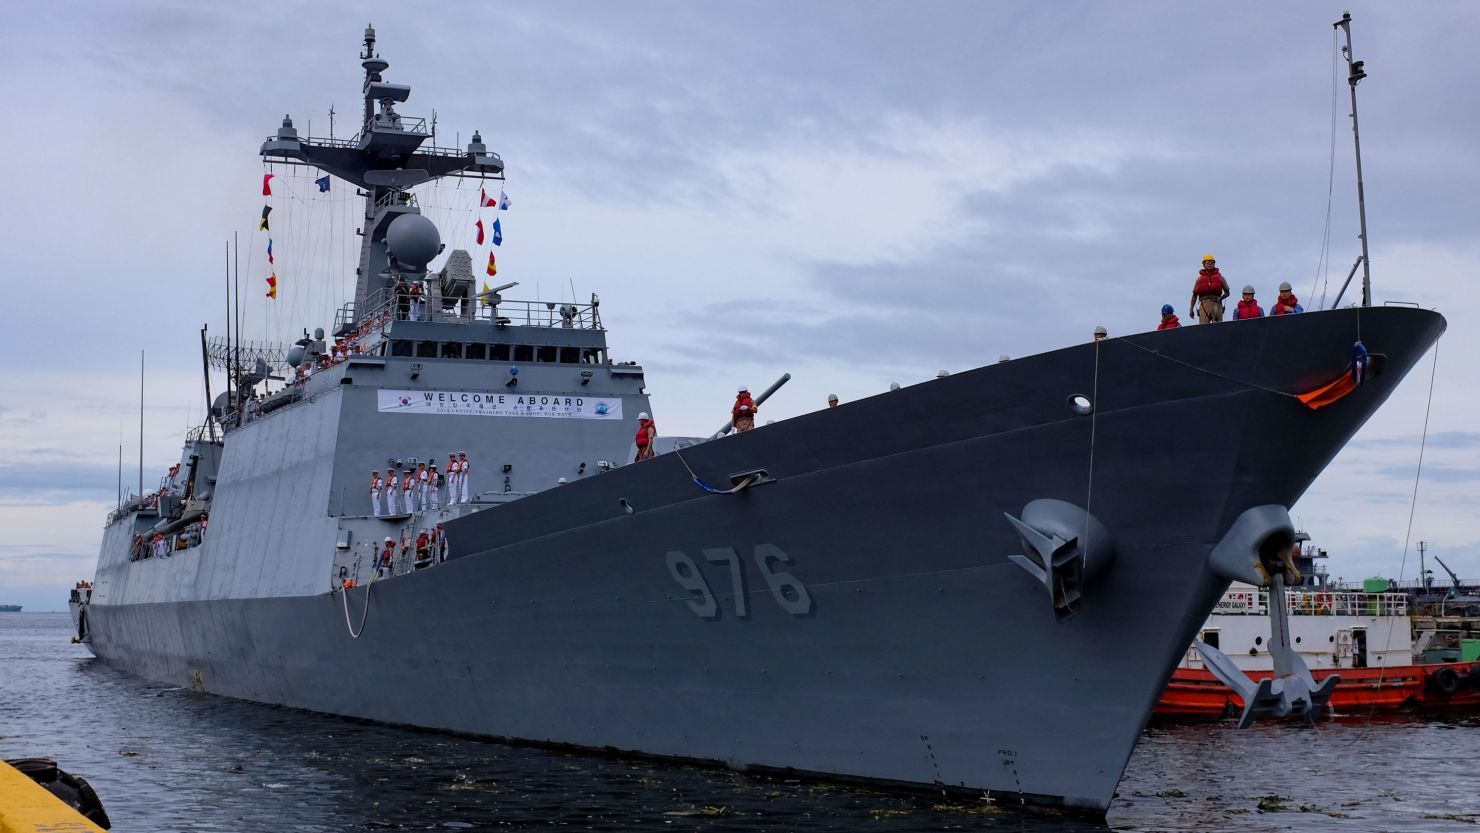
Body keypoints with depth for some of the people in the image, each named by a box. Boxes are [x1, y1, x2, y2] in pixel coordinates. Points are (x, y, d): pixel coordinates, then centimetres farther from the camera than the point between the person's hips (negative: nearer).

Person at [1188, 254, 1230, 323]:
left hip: (1216, 304, 0)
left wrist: (1221, 298, -3)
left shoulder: (1220, 277, 17)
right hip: (1204, 304, 0)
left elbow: (1227, 293, 19)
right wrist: (1191, 309, 8)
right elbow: (1194, 295, 18)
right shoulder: (1200, 279, 19)